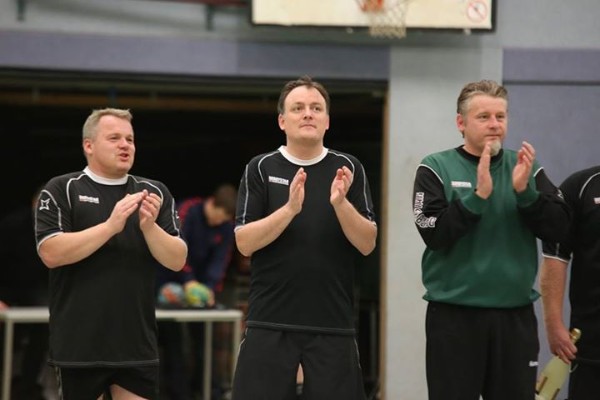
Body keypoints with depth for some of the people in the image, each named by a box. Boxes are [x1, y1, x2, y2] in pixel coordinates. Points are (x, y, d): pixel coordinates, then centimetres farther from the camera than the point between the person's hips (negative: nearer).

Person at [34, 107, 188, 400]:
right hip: (79, 347, -2)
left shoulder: (154, 193, 9)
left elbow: (177, 261, 3)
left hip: (137, 345, 3)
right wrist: (111, 225, -19)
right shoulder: (61, 190, 0)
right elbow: (50, 253, -12)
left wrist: (149, 226, -15)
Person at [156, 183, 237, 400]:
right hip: (170, 279, -4)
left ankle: (203, 380, 13)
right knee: (172, 335, -4)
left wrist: (210, 287, -22)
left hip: (197, 281, 5)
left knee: (202, 332, 3)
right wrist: (188, 280, -35)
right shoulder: (186, 211, -17)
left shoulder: (226, 227, -2)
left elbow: (220, 259, -7)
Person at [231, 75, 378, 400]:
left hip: (333, 322, 1)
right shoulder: (260, 169, 3)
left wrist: (340, 203, -19)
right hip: (270, 322, -1)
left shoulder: (348, 169, 5)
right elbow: (244, 242, -6)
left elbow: (367, 244, -1)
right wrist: (290, 208, -20)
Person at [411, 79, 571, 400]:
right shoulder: (436, 168, -1)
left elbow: (558, 229, -2)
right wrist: (478, 196, -20)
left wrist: (525, 191, -16)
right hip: (454, 316, -3)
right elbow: (434, 234, -12)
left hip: (516, 316, 3)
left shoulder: (526, 167, 7)